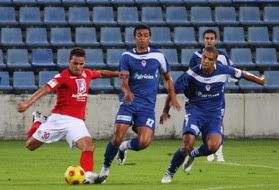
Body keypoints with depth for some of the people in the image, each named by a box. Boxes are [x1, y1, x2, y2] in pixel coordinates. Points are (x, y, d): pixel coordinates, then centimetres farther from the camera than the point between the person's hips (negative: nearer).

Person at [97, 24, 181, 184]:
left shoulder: (158, 56, 6)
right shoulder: (127, 56, 3)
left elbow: (167, 77, 18)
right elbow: (123, 80, -6)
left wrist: (173, 97, 8)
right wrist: (127, 91, -28)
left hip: (147, 106, 1)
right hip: (129, 103, -1)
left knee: (144, 142, -17)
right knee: (117, 137, -15)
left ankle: (125, 147, 19)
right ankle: (105, 169, 7)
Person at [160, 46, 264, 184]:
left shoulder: (223, 70, -10)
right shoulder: (191, 74, -15)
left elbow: (241, 74, 11)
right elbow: (174, 91, -4)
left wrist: (258, 80, 27)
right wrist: (166, 111, 0)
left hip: (214, 113, 2)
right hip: (195, 109, -2)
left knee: (213, 146, -23)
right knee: (187, 143, -25)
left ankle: (193, 155, 13)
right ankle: (170, 173, -3)